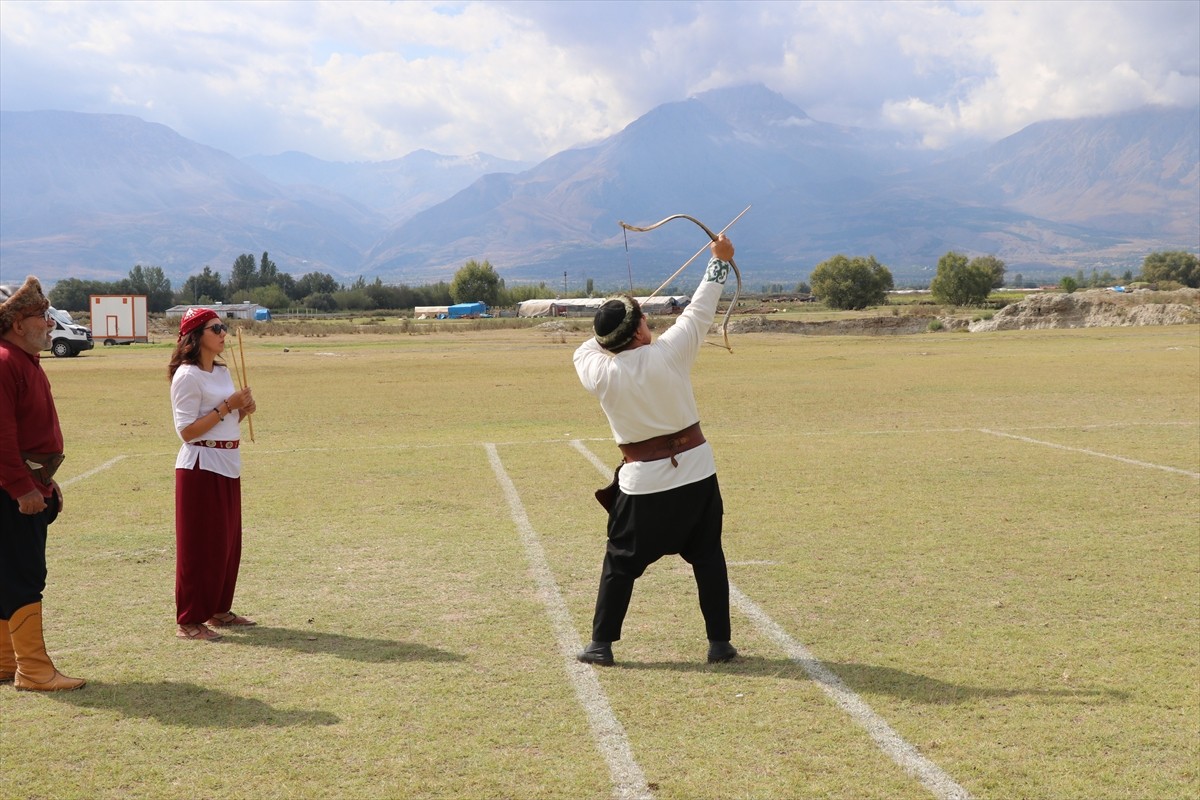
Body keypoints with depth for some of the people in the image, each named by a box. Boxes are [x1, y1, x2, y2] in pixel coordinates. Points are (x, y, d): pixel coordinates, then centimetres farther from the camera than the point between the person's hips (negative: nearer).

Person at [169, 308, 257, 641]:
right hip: (201, 466, -9)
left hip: (228, 464, 9)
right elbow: (186, 430, -18)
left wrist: (243, 409, 0)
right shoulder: (187, 375, -13)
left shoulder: (223, 372, 13)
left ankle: (219, 609, 26)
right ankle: (189, 621, 3)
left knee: (228, 541, 14)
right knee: (200, 544, -4)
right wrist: (227, 406, -20)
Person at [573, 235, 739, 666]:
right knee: (708, 558, 12)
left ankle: (601, 645, 13)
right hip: (696, 472, 0)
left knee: (621, 562, 11)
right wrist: (719, 260, 10)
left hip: (643, 483, 0)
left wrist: (614, 330, 22)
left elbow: (585, 349, 14)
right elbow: (700, 310, -2)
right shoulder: (667, 353, -14)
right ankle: (719, 642, 16)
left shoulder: (598, 373, -11)